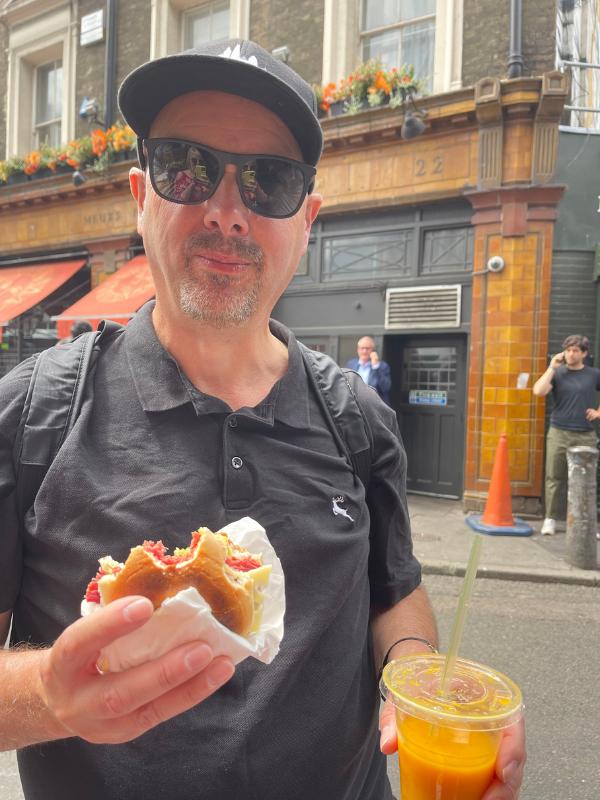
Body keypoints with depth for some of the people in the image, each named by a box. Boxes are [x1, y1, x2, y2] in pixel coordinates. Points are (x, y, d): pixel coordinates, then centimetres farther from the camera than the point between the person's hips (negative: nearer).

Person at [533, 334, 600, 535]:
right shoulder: (557, 373, 3)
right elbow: (538, 391, -14)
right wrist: (552, 367, -12)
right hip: (559, 434, -1)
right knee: (555, 477, 2)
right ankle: (550, 518, 11)